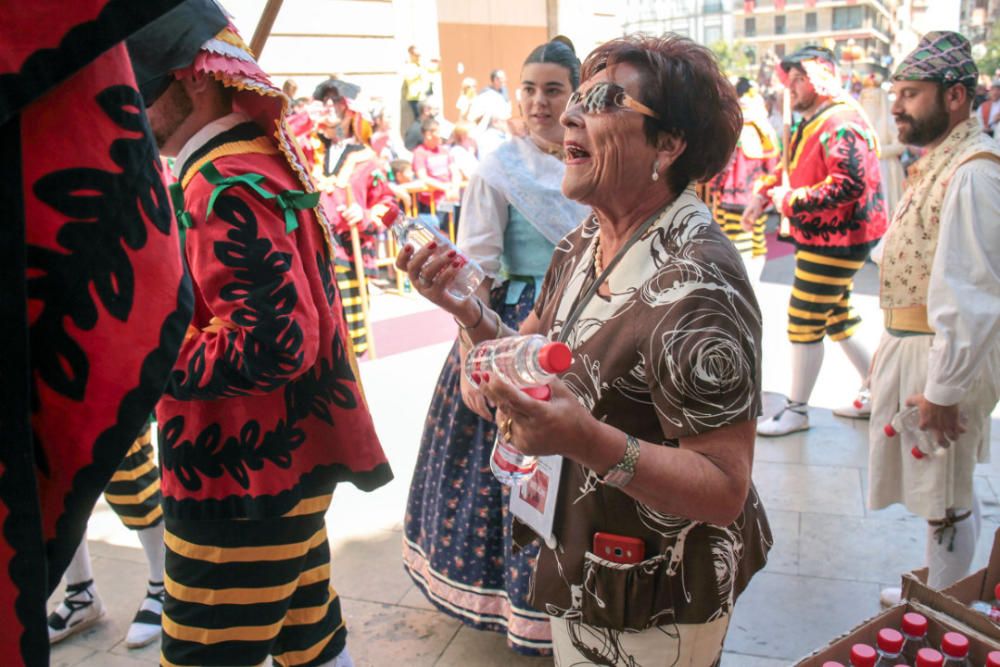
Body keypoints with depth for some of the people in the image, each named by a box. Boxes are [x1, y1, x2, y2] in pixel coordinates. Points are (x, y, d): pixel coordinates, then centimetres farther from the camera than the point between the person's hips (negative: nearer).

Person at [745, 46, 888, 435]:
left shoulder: (840, 123, -20)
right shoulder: (813, 122, 14)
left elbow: (849, 184, -30)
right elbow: (795, 169, 24)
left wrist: (790, 200, -26)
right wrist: (764, 193, 6)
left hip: (836, 242, -11)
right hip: (819, 238, 11)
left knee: (804, 321, -4)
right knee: (836, 317, 18)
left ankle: (796, 411, 8)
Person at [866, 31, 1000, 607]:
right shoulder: (938, 161, 12)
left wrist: (944, 388, -23)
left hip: (946, 353, -10)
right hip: (908, 344, 10)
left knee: (946, 496, 6)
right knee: (939, 488, 22)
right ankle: (935, 591, 39)